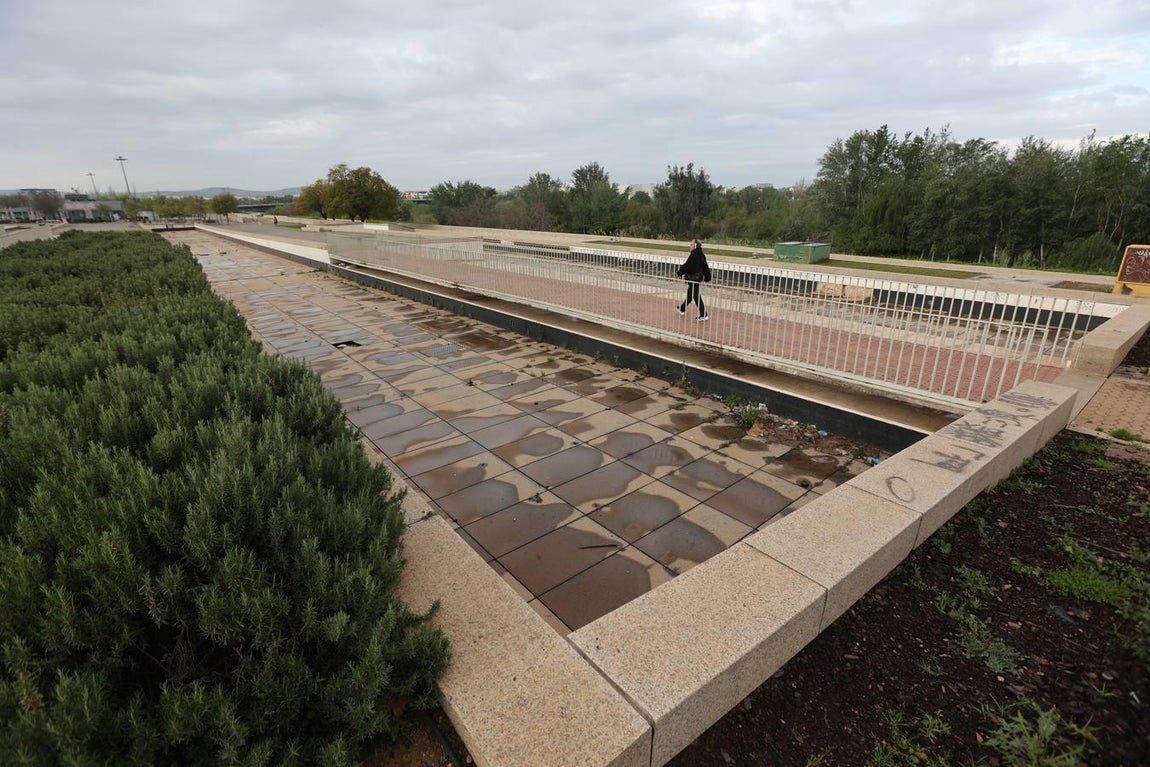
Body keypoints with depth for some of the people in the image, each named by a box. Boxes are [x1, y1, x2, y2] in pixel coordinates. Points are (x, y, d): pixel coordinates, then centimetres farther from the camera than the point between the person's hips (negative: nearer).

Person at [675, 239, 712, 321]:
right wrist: (707, 278, 17)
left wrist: (678, 272, -2)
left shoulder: (693, 256, -19)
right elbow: (706, 267, 10)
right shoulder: (702, 256, 5)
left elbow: (686, 266, -16)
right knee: (690, 294, 21)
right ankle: (682, 309, 37)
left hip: (692, 278, -9)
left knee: (696, 296, -5)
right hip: (699, 277, 9)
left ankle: (704, 315, -7)